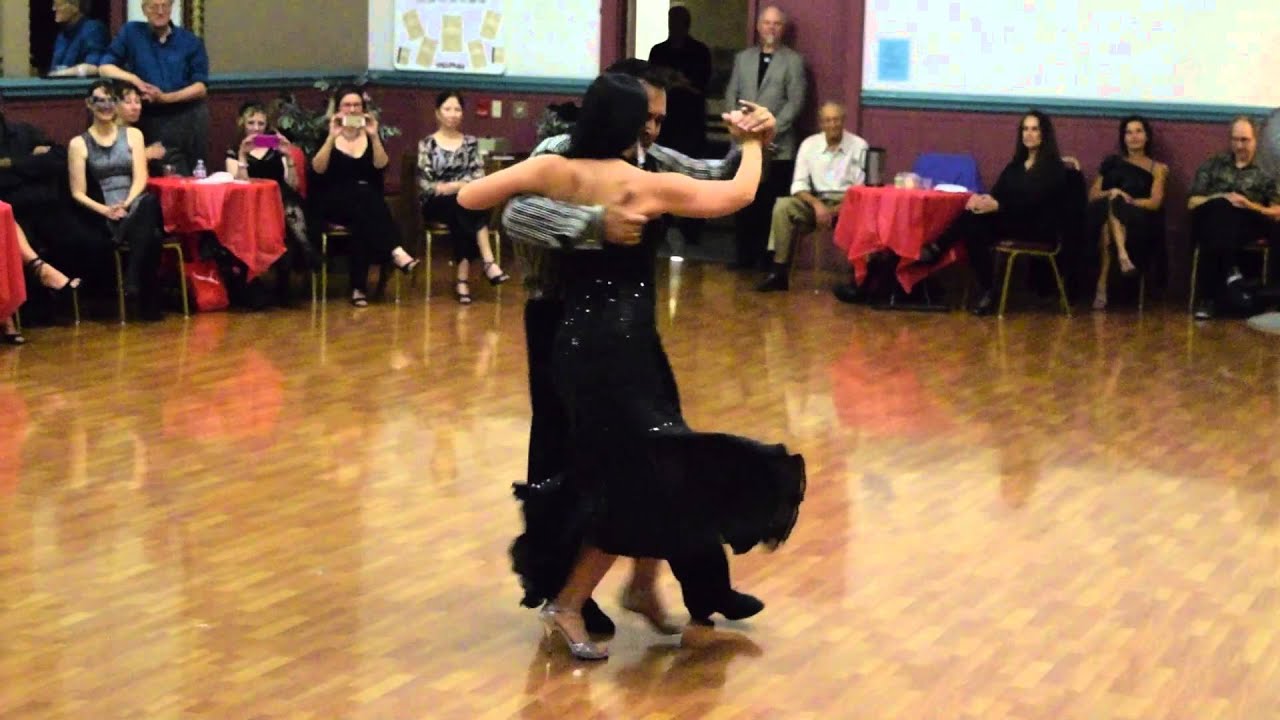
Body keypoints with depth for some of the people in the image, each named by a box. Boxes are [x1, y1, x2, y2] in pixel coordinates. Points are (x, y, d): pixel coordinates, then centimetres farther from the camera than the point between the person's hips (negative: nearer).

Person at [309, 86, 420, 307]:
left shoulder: (370, 133, 11)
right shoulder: (326, 134, 5)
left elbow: (381, 166, -7)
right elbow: (318, 168, -13)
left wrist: (374, 137, -18)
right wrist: (332, 137, -21)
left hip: (368, 202, 2)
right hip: (332, 203, -2)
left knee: (364, 220, -34)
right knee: (364, 198, -35)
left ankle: (359, 287, -37)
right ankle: (395, 252, -47)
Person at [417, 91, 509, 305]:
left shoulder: (470, 142, 14)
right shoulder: (427, 144, 6)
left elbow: (478, 176, 3)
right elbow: (424, 183, -2)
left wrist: (453, 186, -15)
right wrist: (461, 186, -15)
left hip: (465, 201, 2)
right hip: (436, 204, -2)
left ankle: (463, 279, -40)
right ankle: (487, 263, -40)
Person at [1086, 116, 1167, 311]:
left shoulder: (1158, 169, 18)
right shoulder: (1112, 163, 25)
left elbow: (1155, 203, 2)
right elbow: (1092, 195, 14)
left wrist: (1127, 200, -13)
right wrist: (1111, 193, -8)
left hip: (1137, 225, -2)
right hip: (1104, 217, 2)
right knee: (1109, 204, -35)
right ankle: (1122, 256, -54)